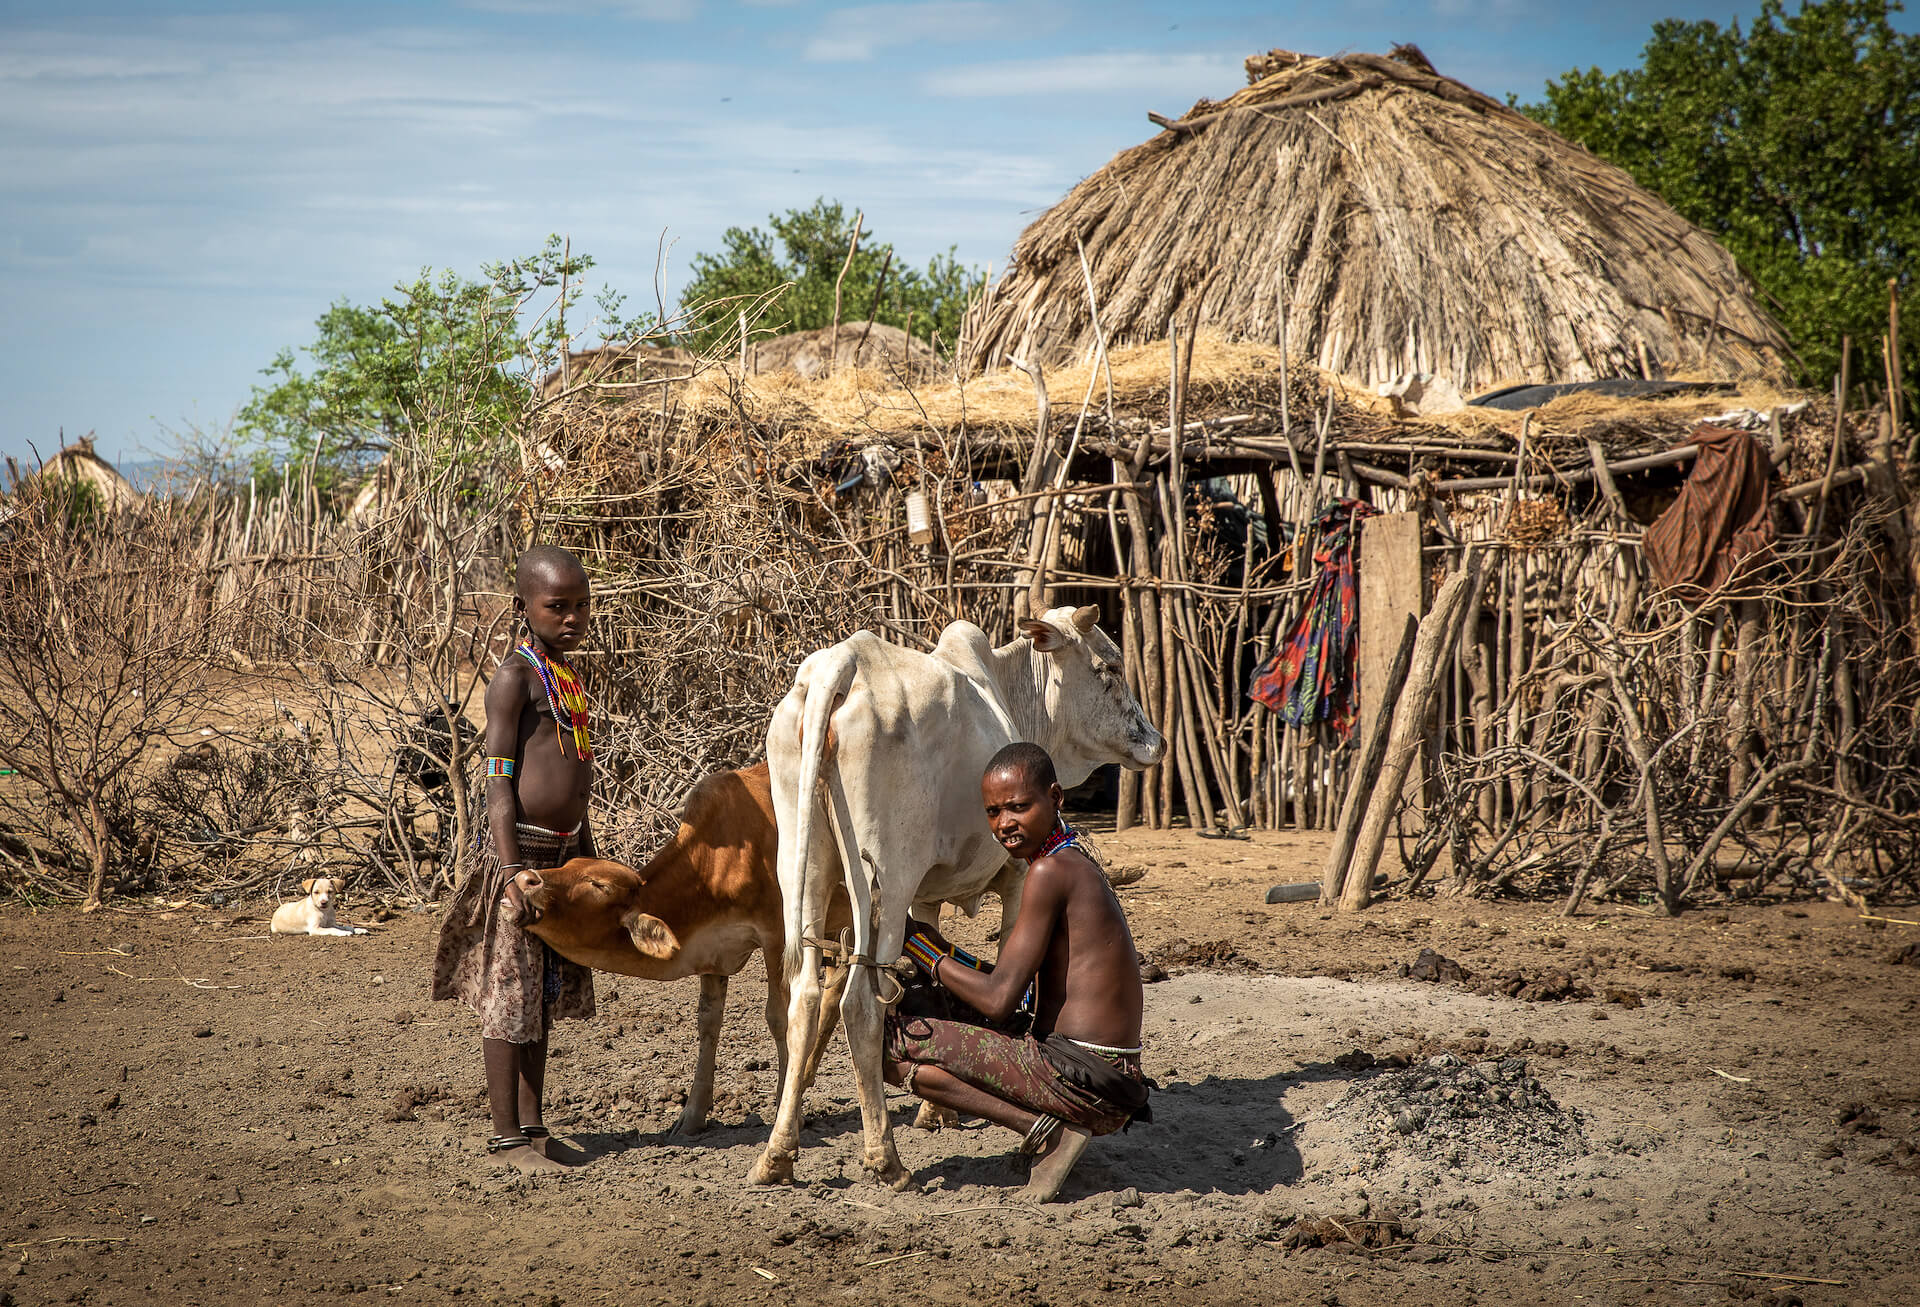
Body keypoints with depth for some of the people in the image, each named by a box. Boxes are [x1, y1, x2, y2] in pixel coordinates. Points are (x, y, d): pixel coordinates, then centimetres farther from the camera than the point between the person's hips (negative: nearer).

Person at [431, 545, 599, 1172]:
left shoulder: (566, 677, 13)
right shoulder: (516, 677, -12)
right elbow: (499, 783, -15)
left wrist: (589, 861, 22)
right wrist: (512, 873, -20)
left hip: (563, 854, 8)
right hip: (519, 850, -8)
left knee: (542, 1000, 14)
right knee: (508, 1002, -2)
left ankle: (532, 1126, 21)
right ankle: (507, 1137, 4)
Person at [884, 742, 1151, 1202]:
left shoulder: (1050, 872, -13)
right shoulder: (1079, 866, 17)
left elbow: (998, 1001, -15)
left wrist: (920, 946, -3)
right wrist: (946, 954, 19)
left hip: (1078, 1084, -10)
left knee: (885, 1039, -9)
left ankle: (1045, 1133, -12)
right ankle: (1051, 1128, 9)